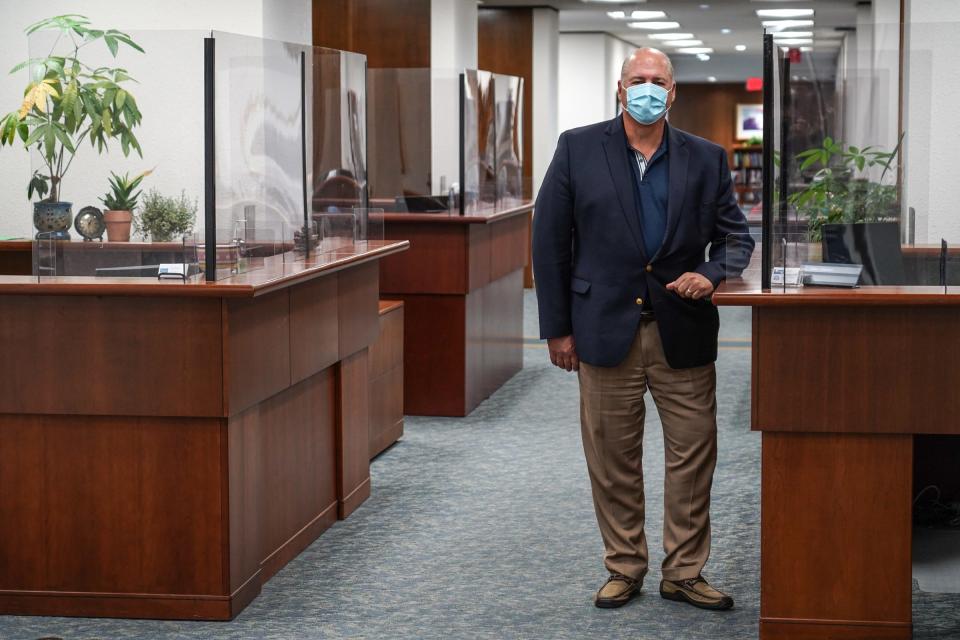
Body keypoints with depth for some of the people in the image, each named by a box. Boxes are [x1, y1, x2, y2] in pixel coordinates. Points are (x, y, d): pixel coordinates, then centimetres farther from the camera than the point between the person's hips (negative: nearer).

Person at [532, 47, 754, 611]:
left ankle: (685, 573, 18)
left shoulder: (706, 159, 5)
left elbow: (736, 235, 12)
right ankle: (624, 568, 22)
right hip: (606, 329, -1)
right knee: (613, 459, 7)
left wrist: (714, 274, -11)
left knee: (694, 456, 4)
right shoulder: (578, 149, 1)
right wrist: (558, 327, -1)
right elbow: (550, 241, 1)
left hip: (683, 332, 1)